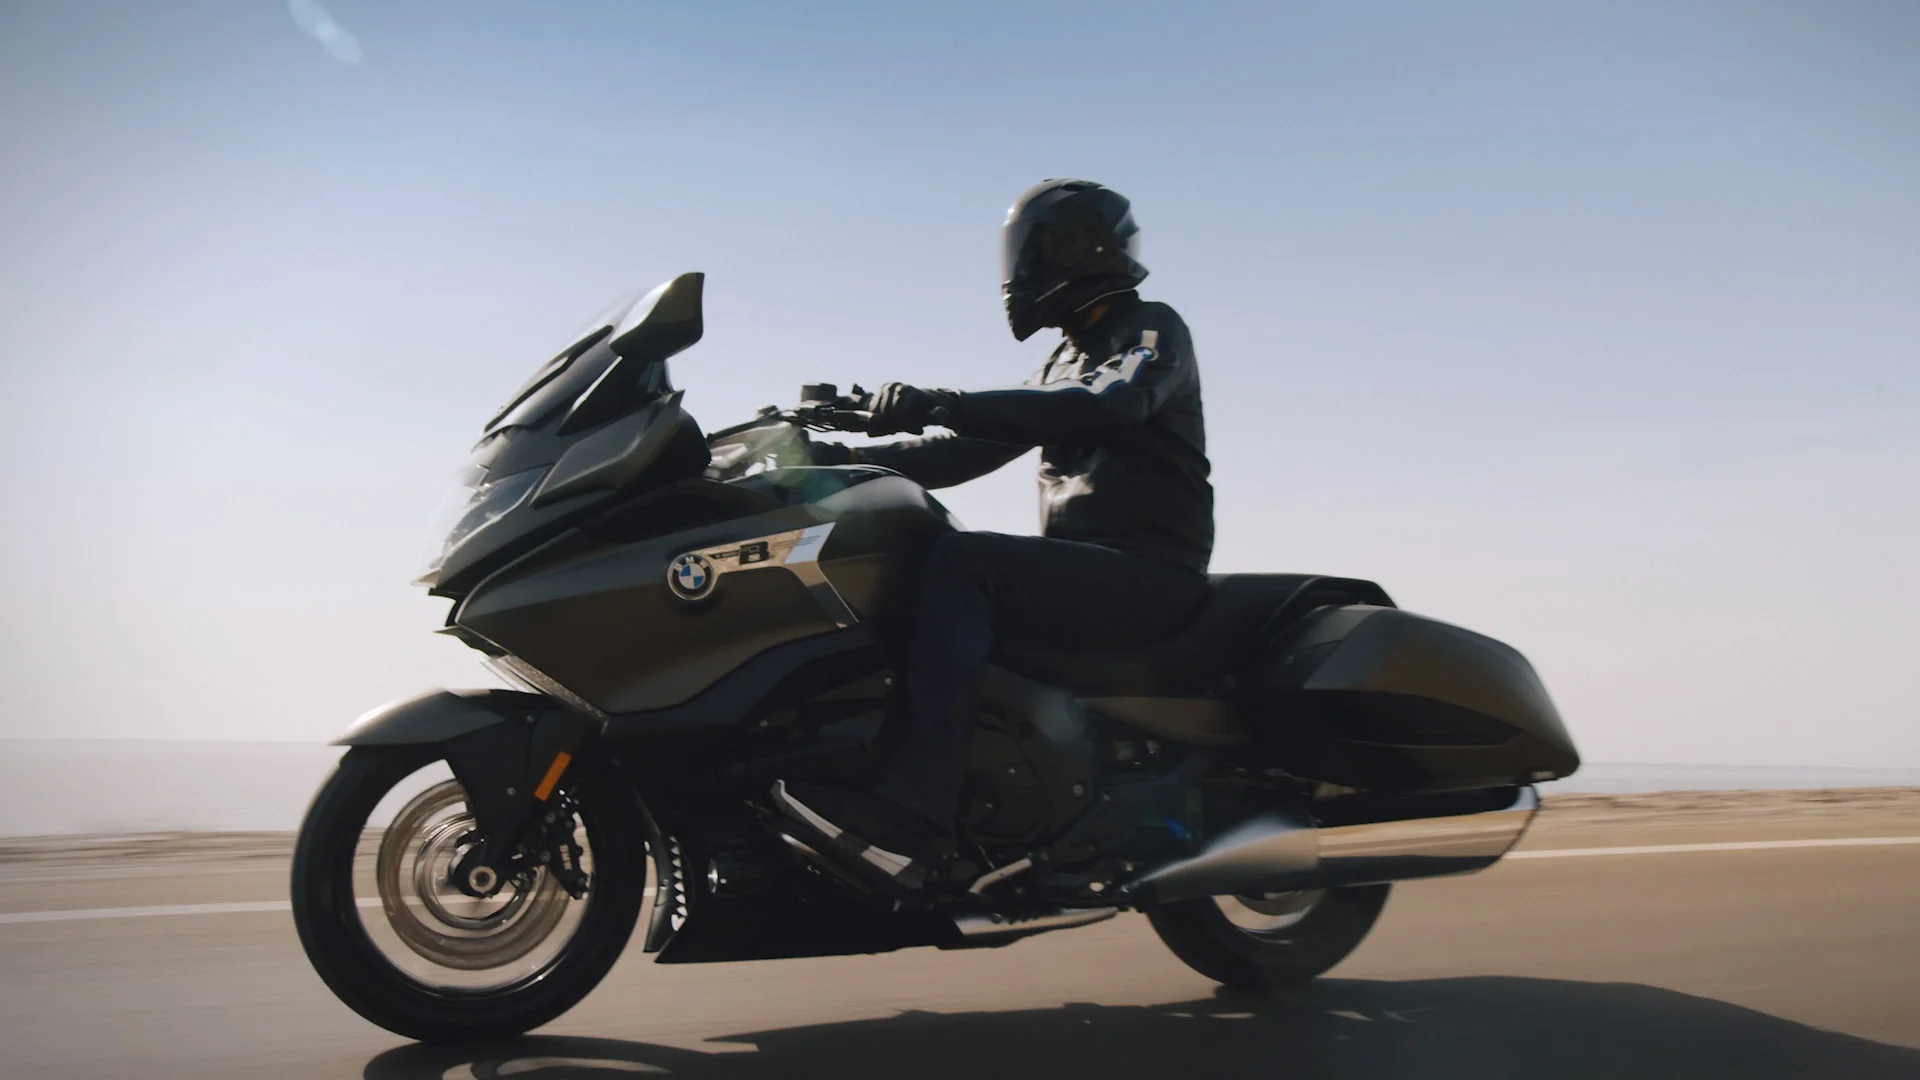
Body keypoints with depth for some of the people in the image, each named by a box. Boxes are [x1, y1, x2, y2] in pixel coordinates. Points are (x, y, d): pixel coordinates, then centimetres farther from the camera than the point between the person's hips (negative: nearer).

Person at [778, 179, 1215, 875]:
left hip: (1147, 572, -9)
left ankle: (913, 810, -39)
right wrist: (852, 459, 8)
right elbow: (977, 449, 20)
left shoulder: (1153, 330, -1)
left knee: (958, 564, -30)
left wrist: (944, 403, -32)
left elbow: (1106, 405, -24)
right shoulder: (1067, 361, 26)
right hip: (1079, 571, 9)